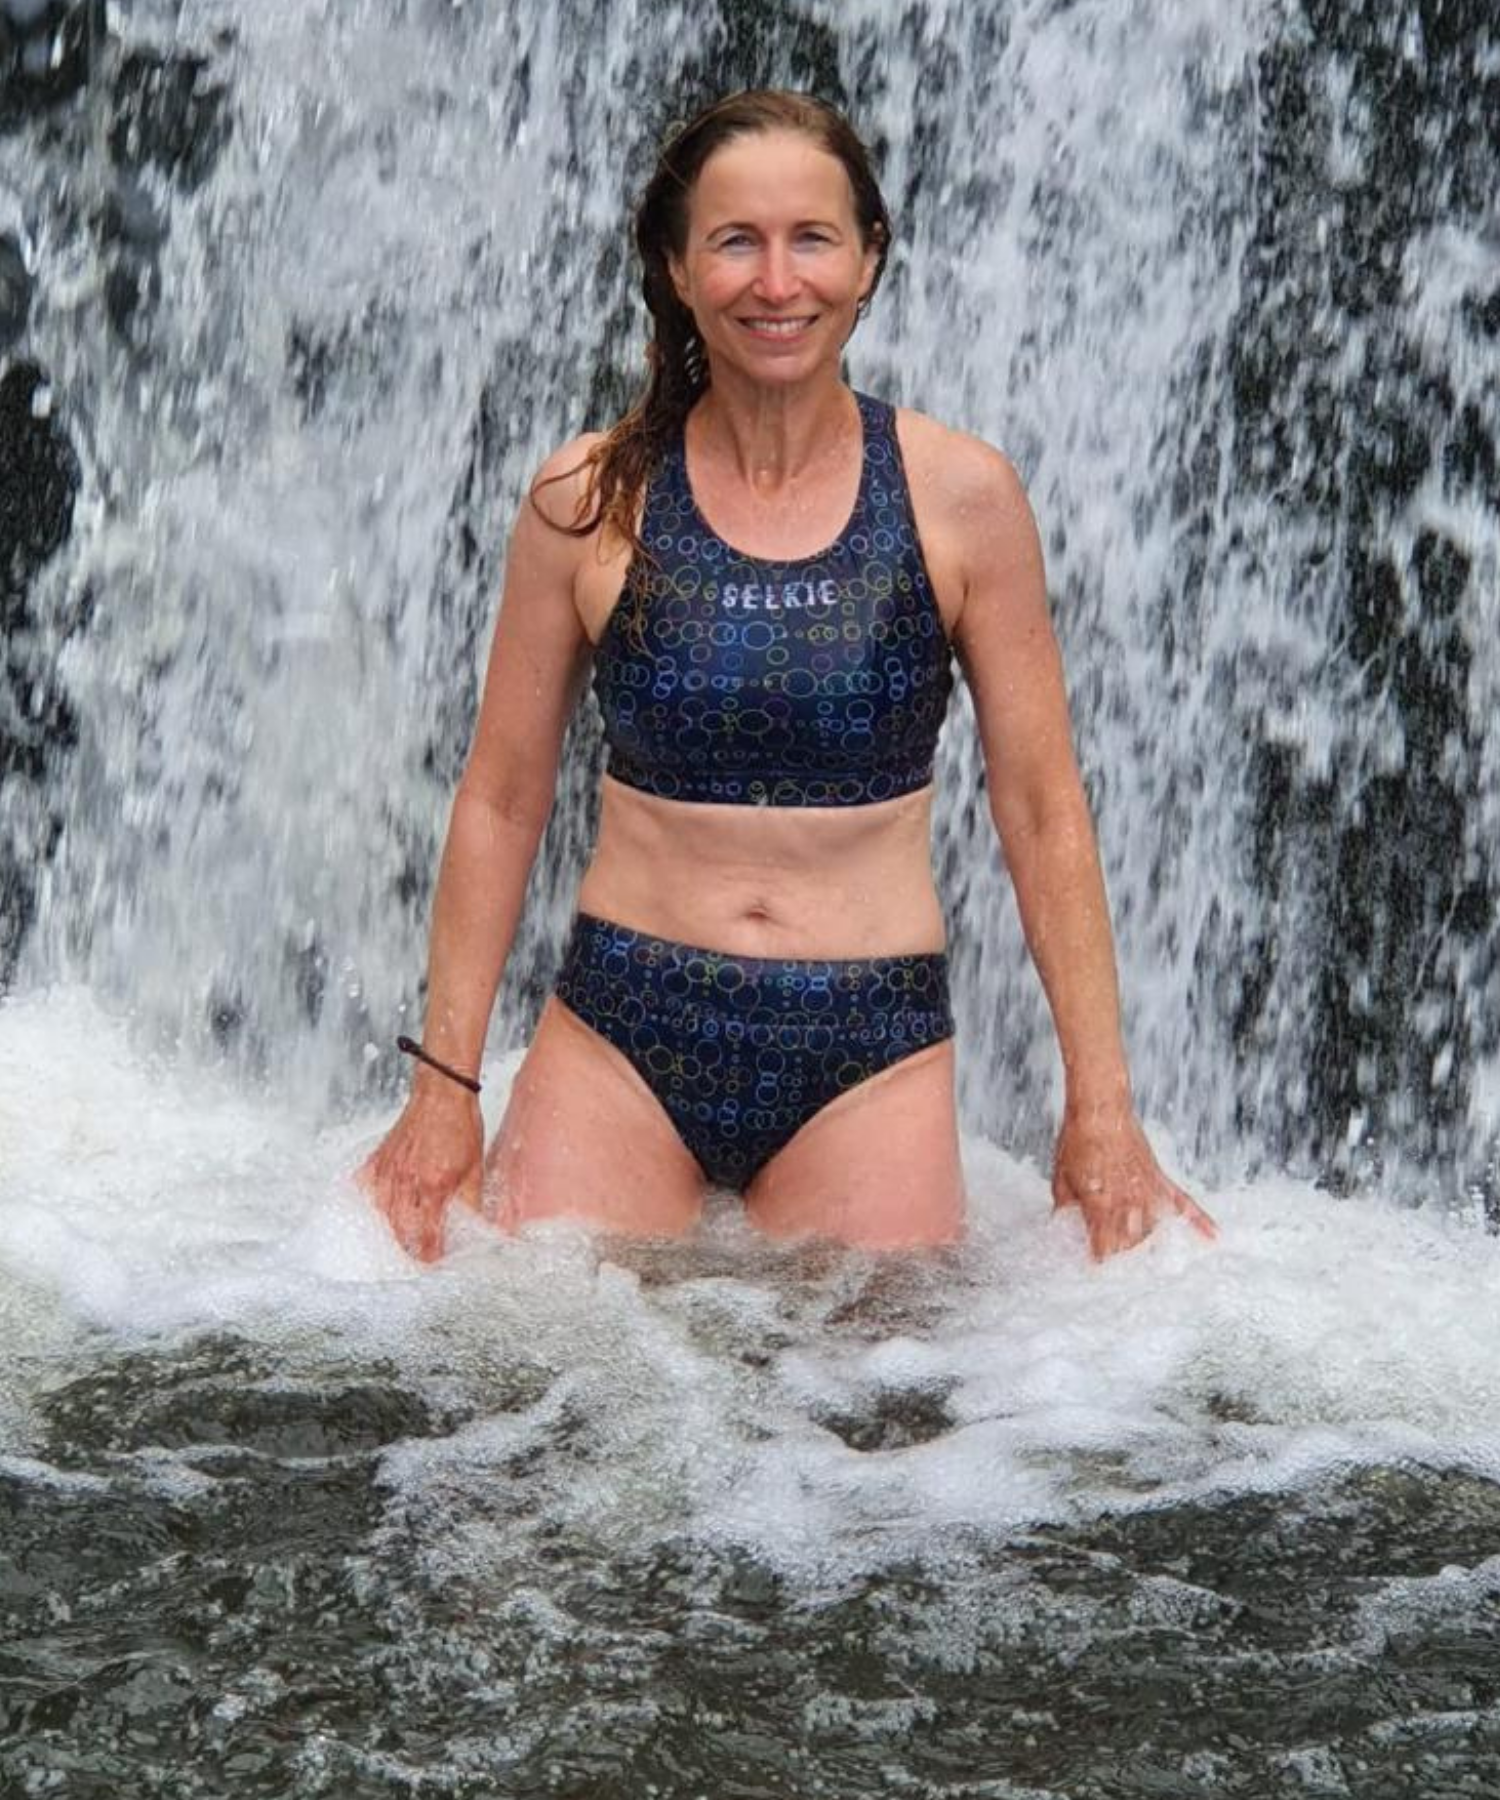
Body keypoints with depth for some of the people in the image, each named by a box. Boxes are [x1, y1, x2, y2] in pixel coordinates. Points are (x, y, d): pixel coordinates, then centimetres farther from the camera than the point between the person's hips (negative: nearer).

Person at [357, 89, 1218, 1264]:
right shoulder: (589, 500, -1)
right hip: (620, 1036, 1)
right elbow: (501, 801, 6)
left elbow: (1043, 812, 2)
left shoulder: (959, 496, -2)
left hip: (870, 1056, 0)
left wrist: (1102, 1106, 0)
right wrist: (446, 1087, 4)